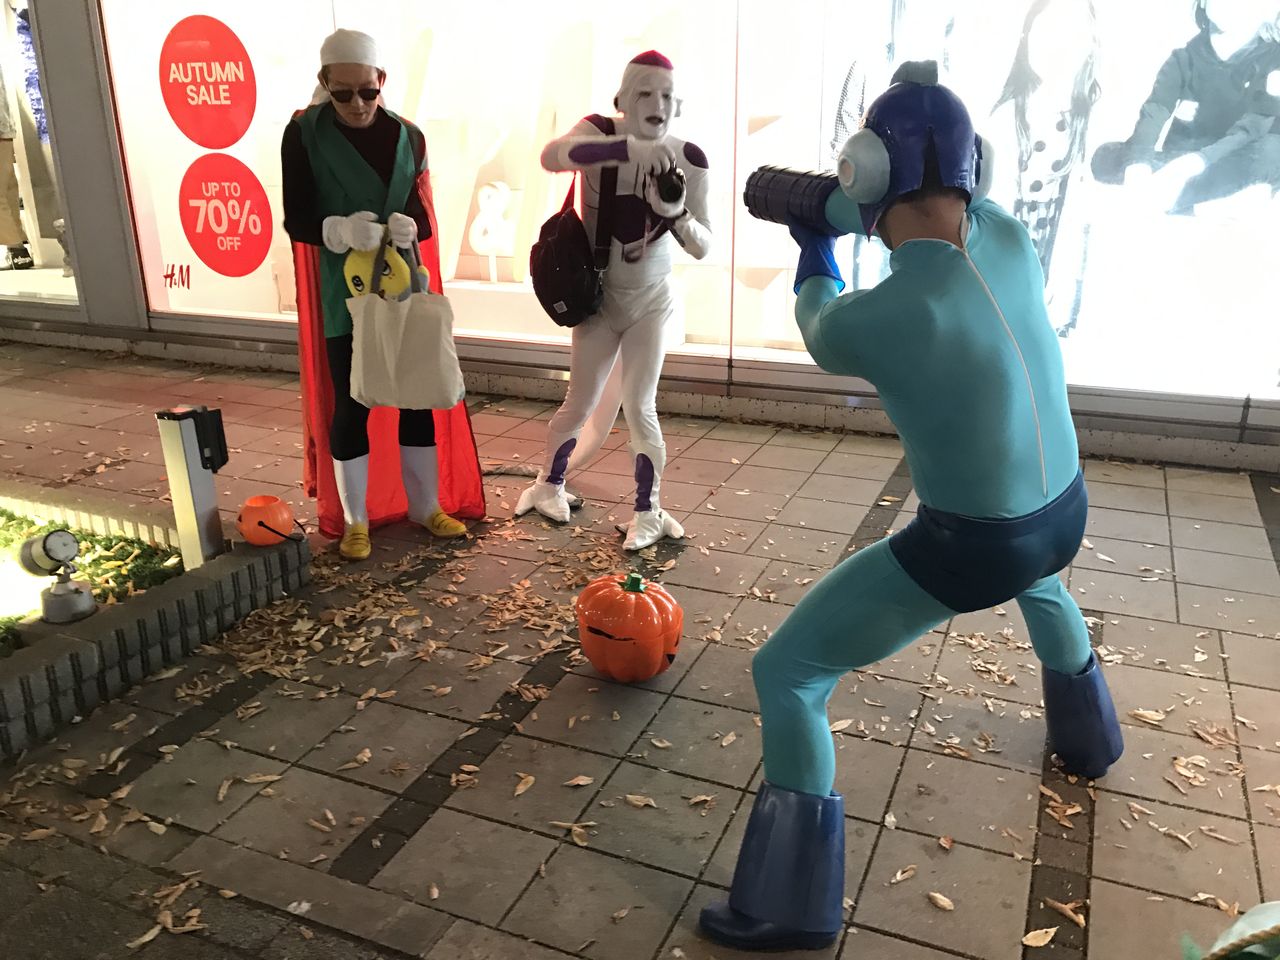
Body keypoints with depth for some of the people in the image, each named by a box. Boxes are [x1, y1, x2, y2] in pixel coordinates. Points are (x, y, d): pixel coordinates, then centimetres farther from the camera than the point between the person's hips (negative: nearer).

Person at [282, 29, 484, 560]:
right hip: (343, 295, -2)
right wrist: (342, 230, -29)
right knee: (350, 405, 3)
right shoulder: (304, 135, -7)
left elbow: (421, 214, 1)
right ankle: (354, 520, 18)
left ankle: (426, 504, 24)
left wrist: (408, 227, -23)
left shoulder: (407, 137, 1)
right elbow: (296, 220, -9)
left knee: (417, 396, 8)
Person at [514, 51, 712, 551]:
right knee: (579, 406, 10)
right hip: (596, 295, 0)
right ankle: (549, 483, 37)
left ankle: (648, 512, 14)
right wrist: (628, 148, -51)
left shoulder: (689, 159, -13)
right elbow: (551, 156, -40)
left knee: (639, 407, -5)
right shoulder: (602, 132, -17)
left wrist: (677, 214, -33)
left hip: (650, 300, 0)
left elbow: (704, 247, -12)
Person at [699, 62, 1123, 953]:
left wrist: (814, 250, 19)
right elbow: (955, 207, 17)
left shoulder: (859, 321, -25)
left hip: (965, 552, -7)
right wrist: (830, 206, 11)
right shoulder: (1009, 233, -9)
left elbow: (818, 321, 1)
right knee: (1039, 577, 45)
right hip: (1065, 517, 7)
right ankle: (1089, 739, 65)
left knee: (785, 673, 4)